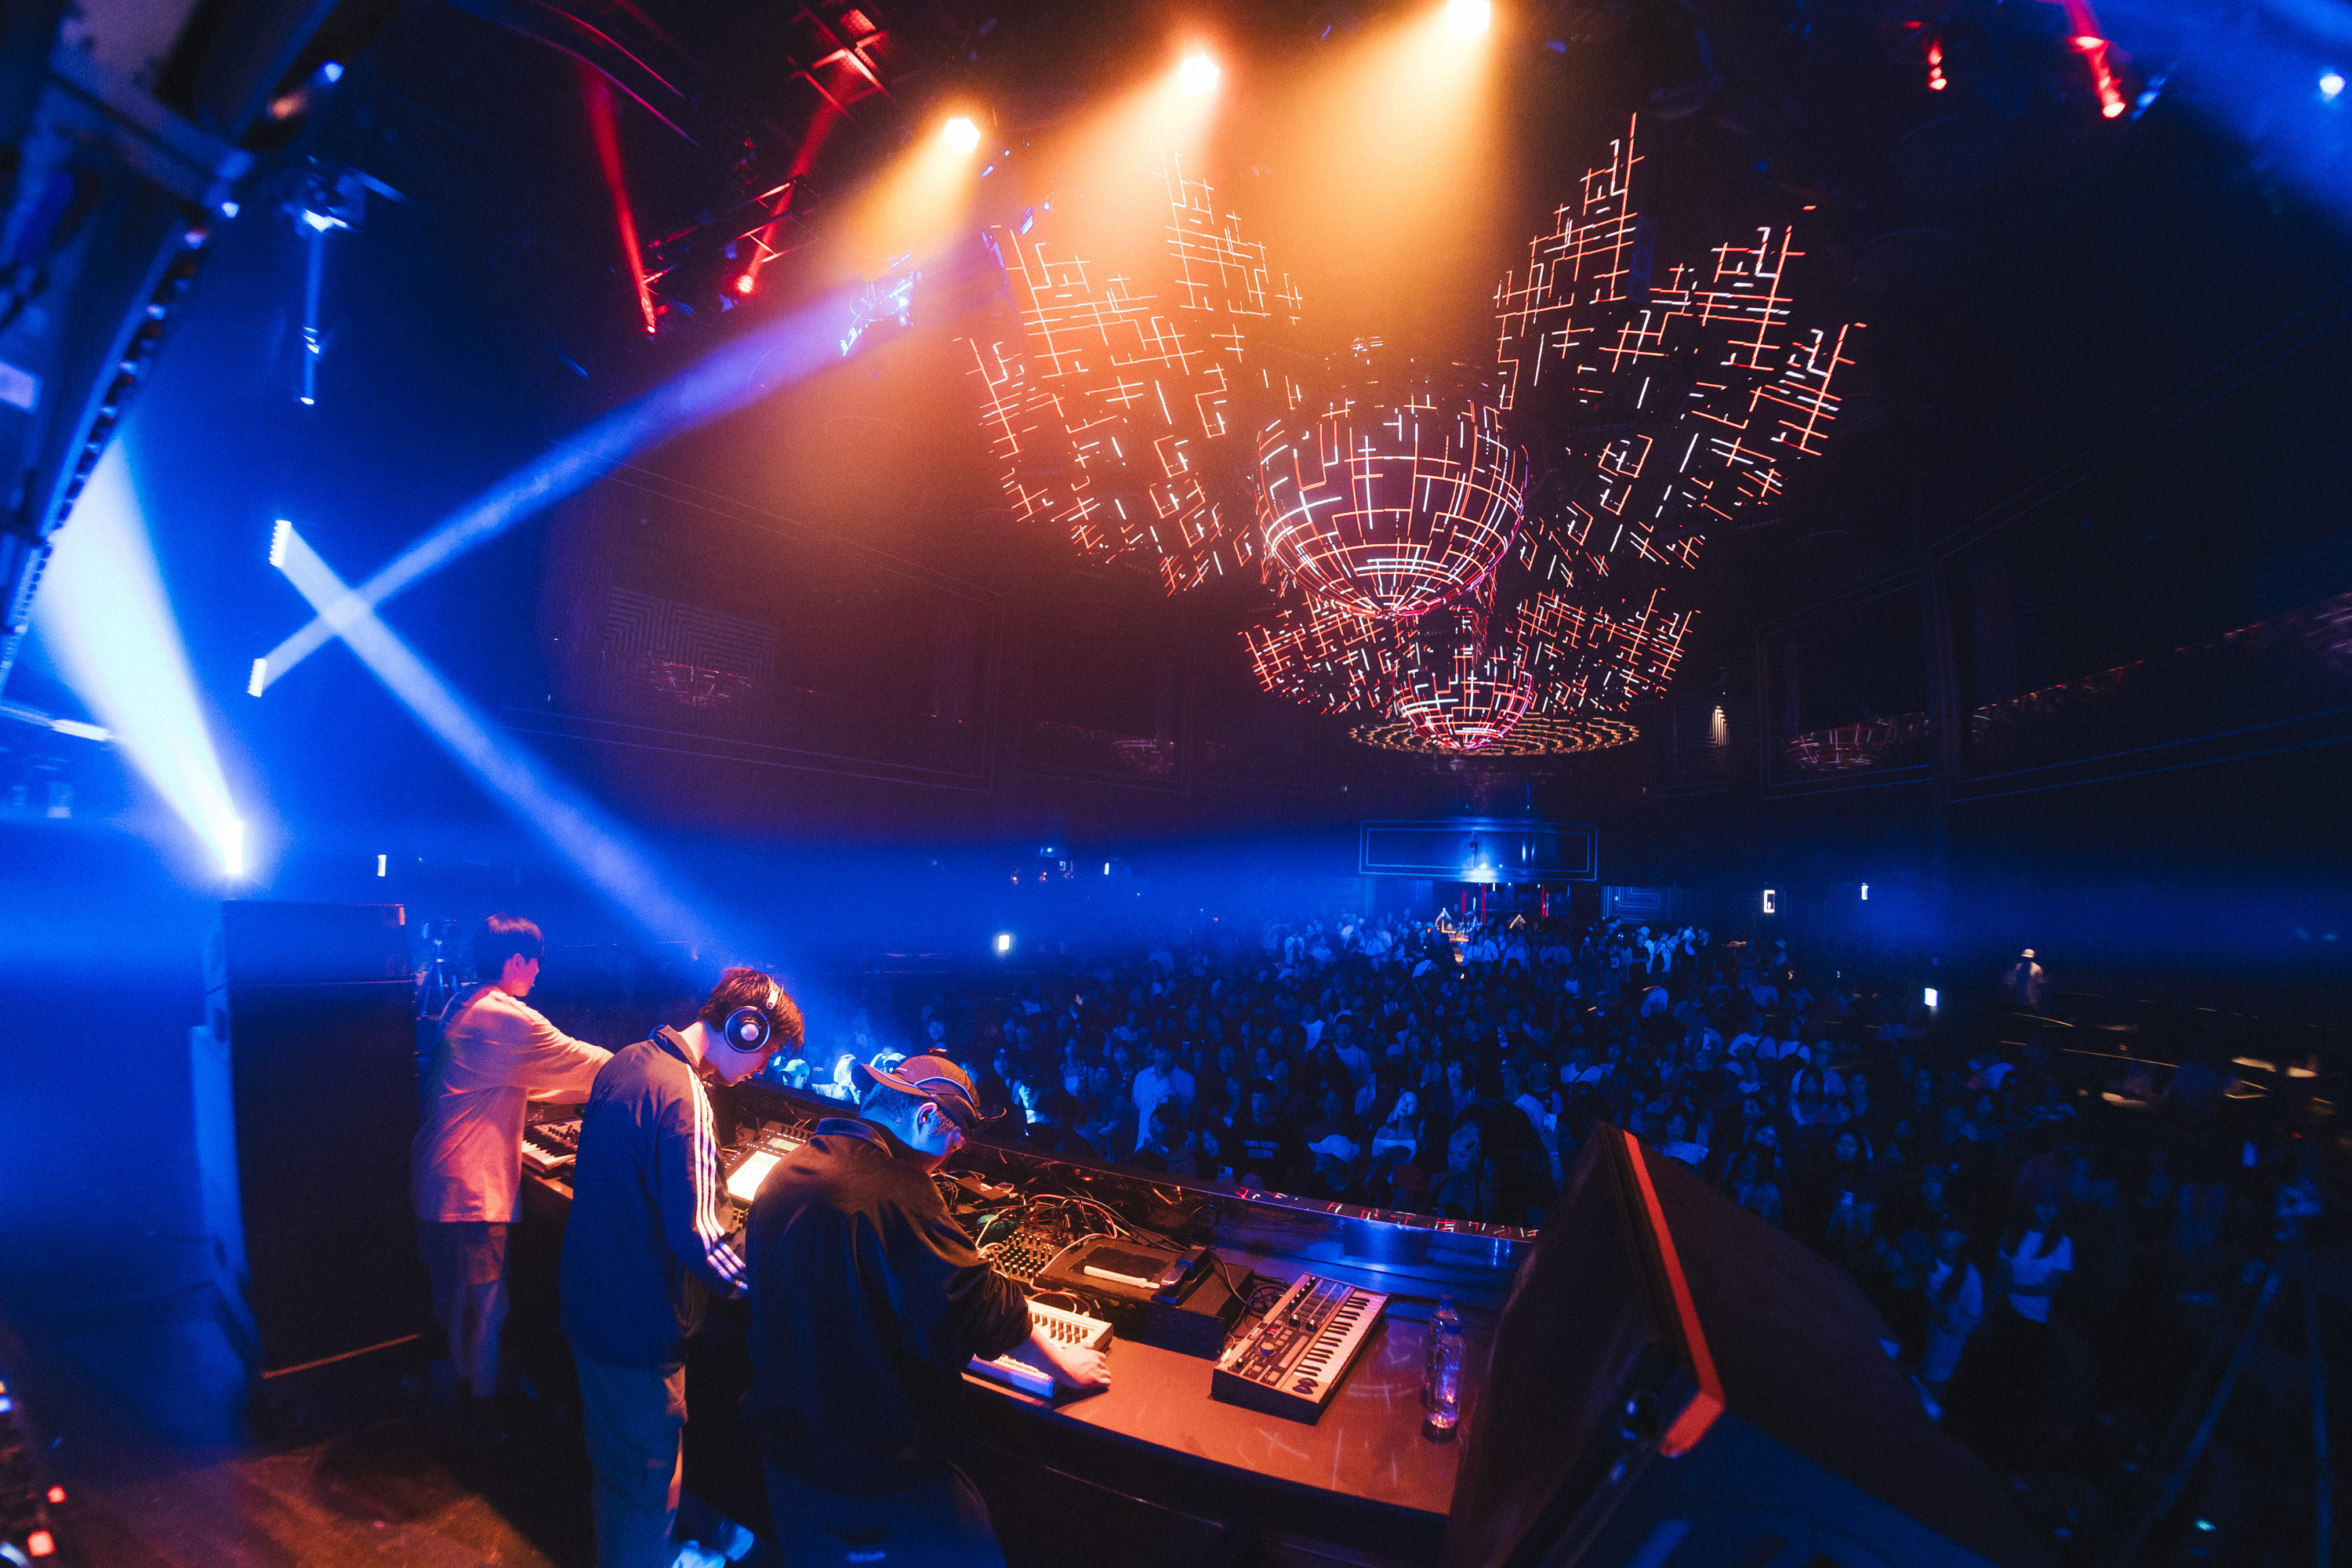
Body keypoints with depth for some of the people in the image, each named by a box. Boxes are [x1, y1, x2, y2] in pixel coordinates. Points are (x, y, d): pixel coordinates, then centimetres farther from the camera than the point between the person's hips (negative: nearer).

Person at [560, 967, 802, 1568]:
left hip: (590, 1303, 9)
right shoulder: (683, 1099, -30)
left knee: (615, 1462, 29)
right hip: (639, 1328, -9)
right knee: (648, 1489, 11)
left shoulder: (625, 1063, 0)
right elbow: (698, 1241, -29)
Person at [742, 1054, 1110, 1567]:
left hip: (785, 1444, 8)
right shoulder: (893, 1188, -28)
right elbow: (976, 1306, -22)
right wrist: (1060, 1361, -5)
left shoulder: (785, 1173, 0)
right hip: (880, 1471, -8)